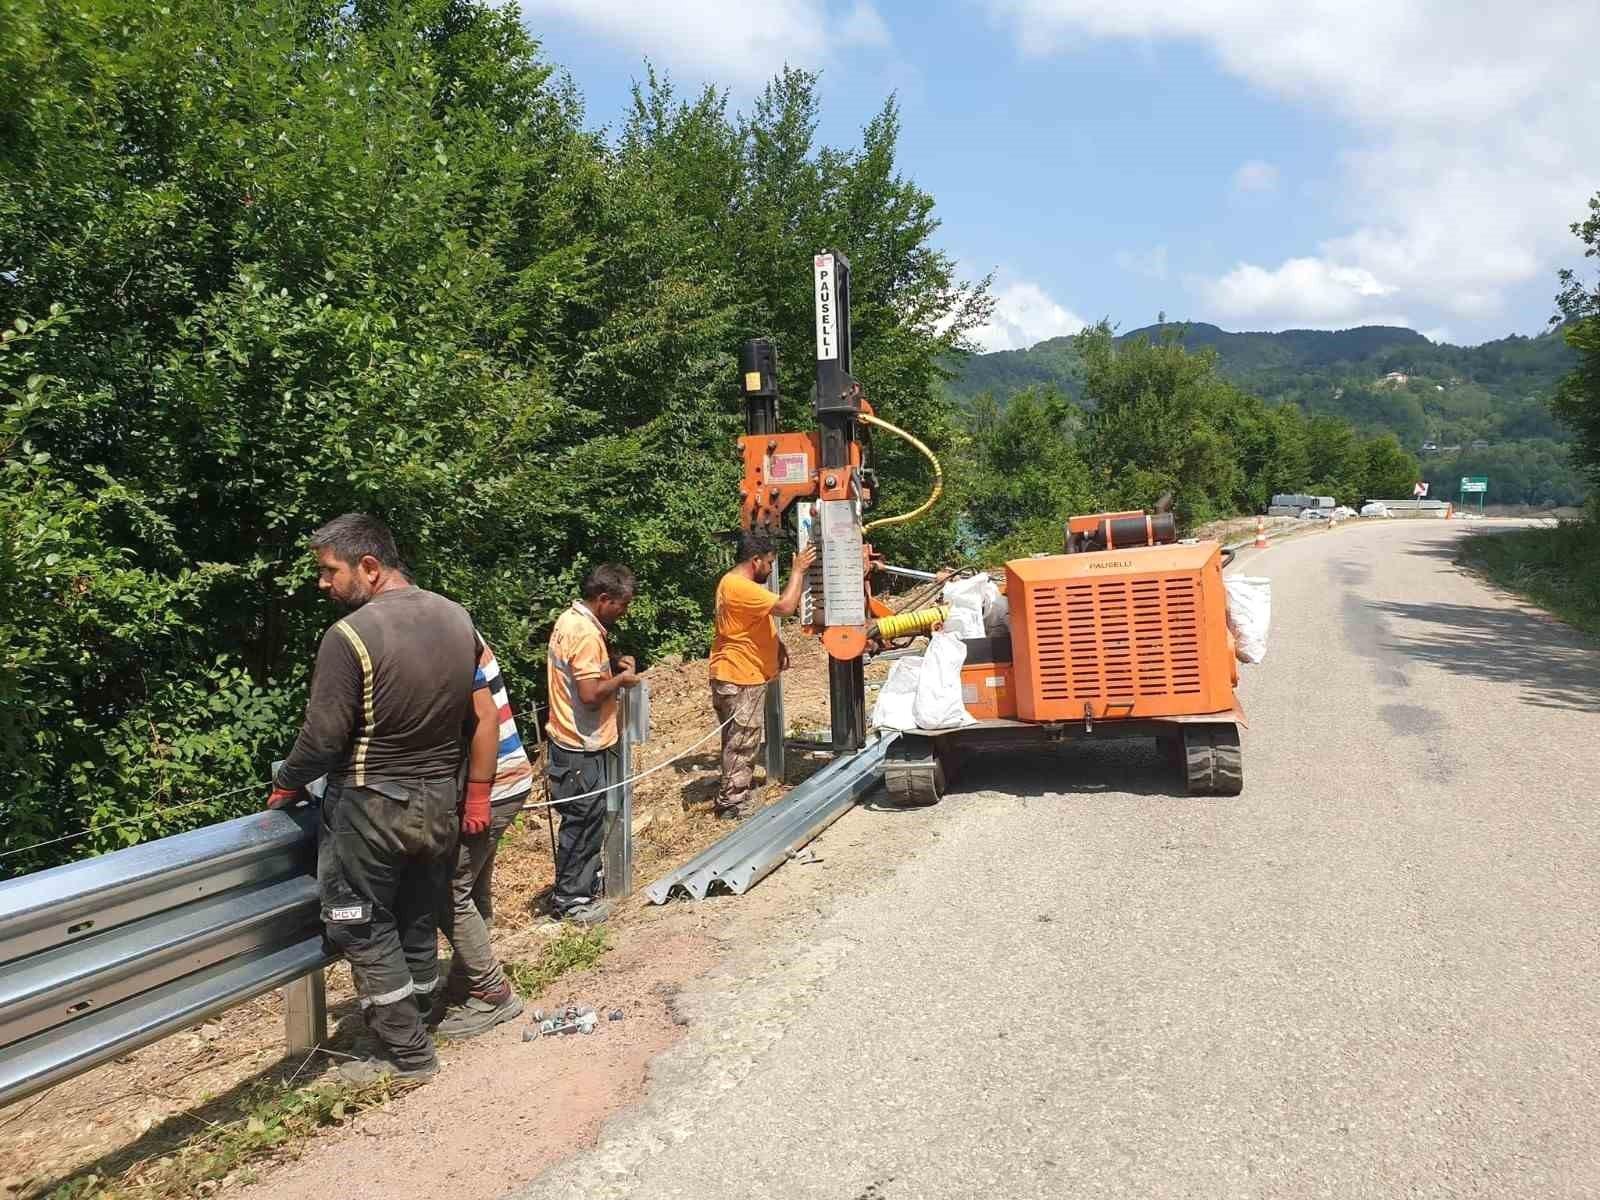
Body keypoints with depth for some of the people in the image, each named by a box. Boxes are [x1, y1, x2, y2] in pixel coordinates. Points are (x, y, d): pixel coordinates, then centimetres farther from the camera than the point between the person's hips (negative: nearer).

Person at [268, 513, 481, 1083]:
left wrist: (285, 786, 0)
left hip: (371, 808, -6)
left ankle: (407, 1053, 17)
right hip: (440, 803, 6)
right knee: (420, 923, 20)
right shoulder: (458, 619, -2)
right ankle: (416, 1025, 34)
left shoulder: (349, 635, -22)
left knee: (366, 932, 10)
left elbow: (322, 736, -18)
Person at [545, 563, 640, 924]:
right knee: (583, 823, 2)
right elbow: (591, 694, -28)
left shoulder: (571, 619, 8)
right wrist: (621, 679, -12)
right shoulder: (587, 634, -24)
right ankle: (571, 900, 14)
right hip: (583, 748, -10)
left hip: (574, 742, 10)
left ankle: (587, 882, 34)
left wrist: (612, 664, 8)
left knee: (590, 821, 21)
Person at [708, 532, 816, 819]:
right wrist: (798, 570, -17)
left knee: (744, 741, 19)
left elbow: (760, 625, 23)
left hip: (747, 677, 11)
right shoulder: (739, 587, -22)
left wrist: (778, 648, 9)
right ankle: (731, 803, 2)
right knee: (741, 742, -4)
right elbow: (786, 606, -27)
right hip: (739, 679, -11)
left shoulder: (743, 584, 14)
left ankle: (741, 790, 29)